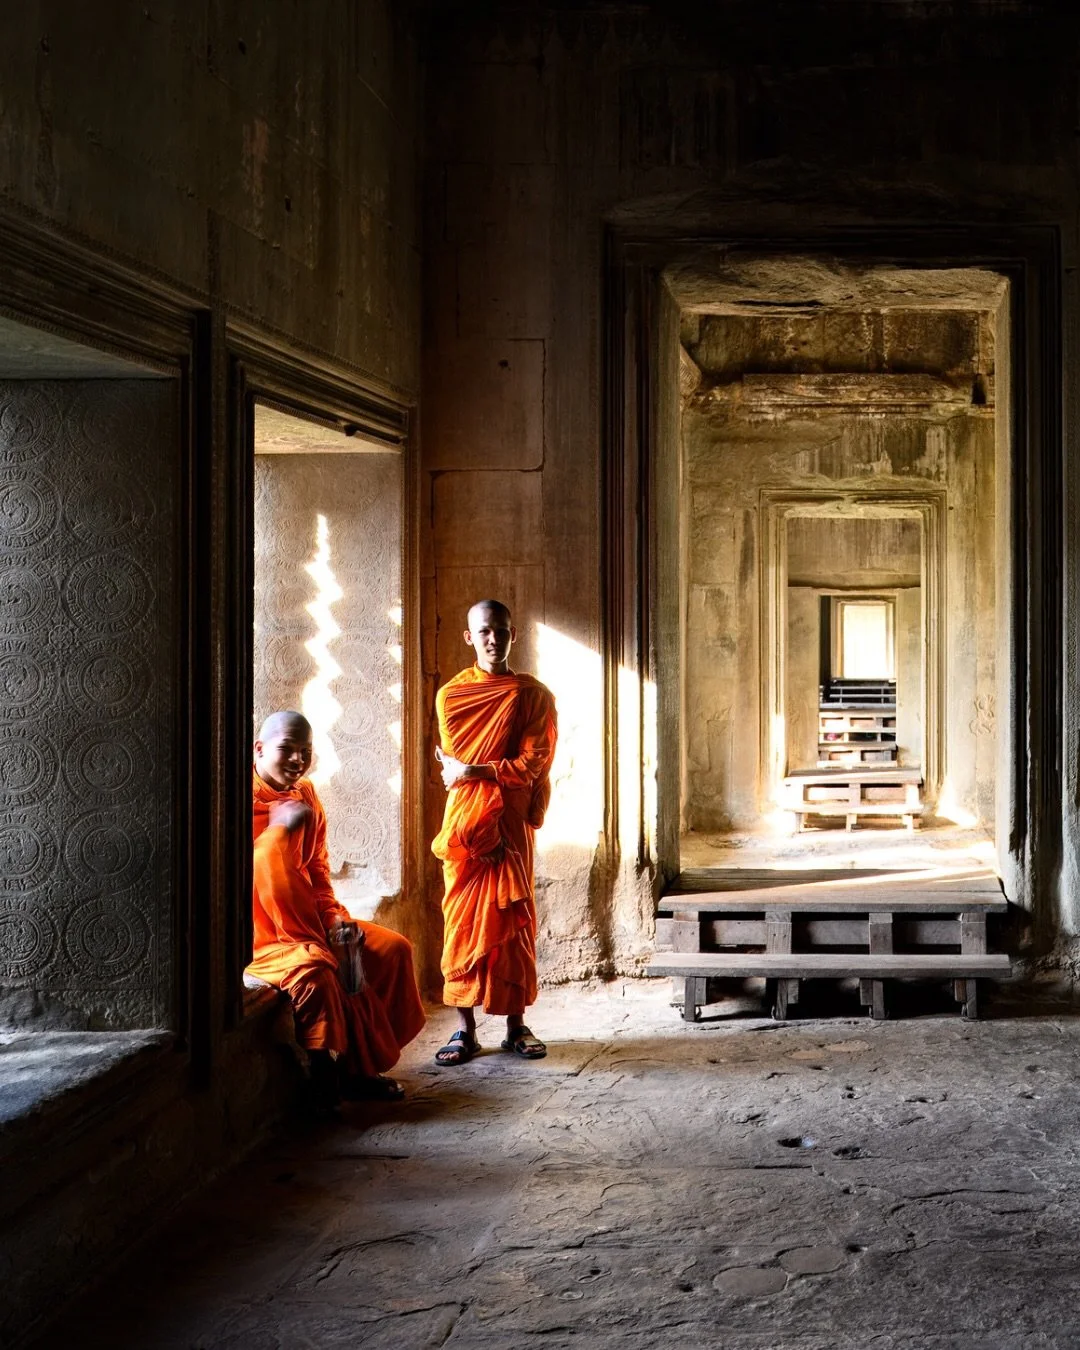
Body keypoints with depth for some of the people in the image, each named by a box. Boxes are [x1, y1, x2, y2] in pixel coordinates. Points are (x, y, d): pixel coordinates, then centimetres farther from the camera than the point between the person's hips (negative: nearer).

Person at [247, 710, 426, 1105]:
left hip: (305, 923, 8)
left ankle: (362, 1065, 2)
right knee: (312, 965, -37)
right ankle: (325, 1070, -19)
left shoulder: (306, 797, 11)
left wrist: (334, 918, -3)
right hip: (253, 935, -8)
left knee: (393, 949, -2)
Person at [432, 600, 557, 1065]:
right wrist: (482, 833, -9)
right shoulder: (452, 695, 4)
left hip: (512, 822, 0)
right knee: (462, 920, -1)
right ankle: (465, 1028, 3)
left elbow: (531, 765, -6)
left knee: (513, 918, 2)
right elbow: (453, 767, 0)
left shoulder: (534, 695, 2)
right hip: (465, 823, 0)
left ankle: (516, 1024, 10)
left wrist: (474, 771, -16)